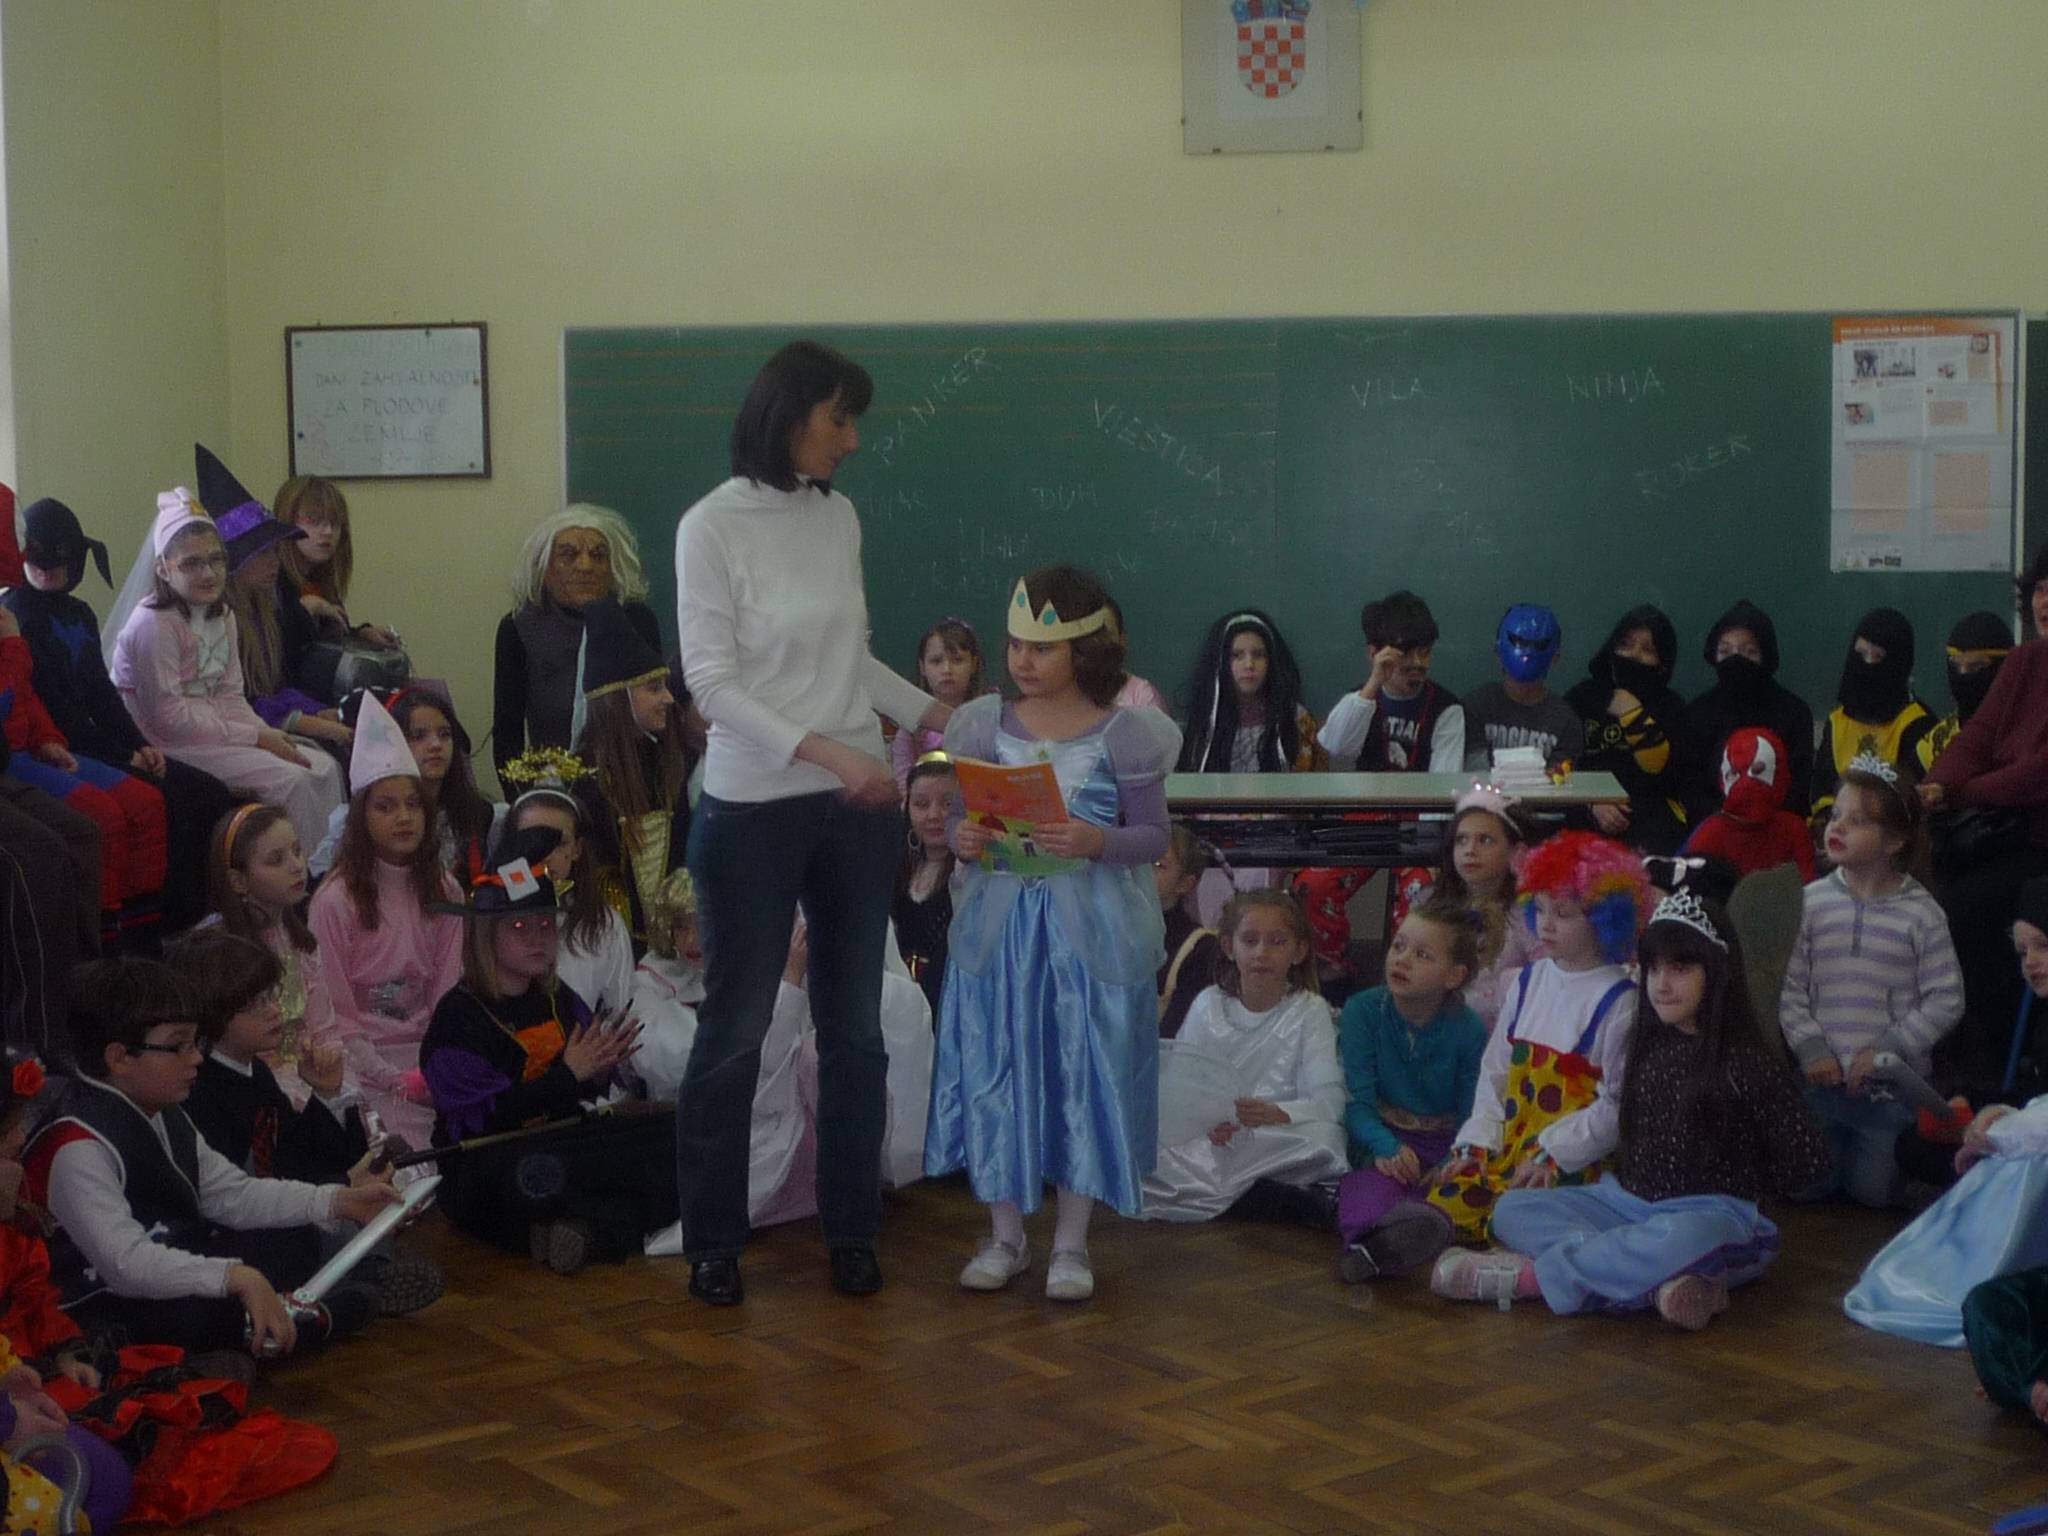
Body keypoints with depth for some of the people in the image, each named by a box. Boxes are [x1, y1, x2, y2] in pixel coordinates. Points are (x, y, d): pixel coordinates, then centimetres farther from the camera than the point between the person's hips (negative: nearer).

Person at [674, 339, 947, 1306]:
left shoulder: (839, 516, 5)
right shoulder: (713, 526, -10)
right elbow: (712, 684, -14)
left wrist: (931, 714, 10)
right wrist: (826, 752, -22)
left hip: (861, 805, 5)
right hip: (754, 810, -5)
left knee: (854, 1026, 11)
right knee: (736, 1027, 5)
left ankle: (851, 1229, 24)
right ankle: (712, 1241, 19)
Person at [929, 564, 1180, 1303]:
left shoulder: (1123, 733, -5)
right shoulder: (986, 726, 3)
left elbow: (1154, 837, -4)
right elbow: (962, 823, 8)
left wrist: (1096, 841, -21)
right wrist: (963, 841, -15)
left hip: (1092, 929, -2)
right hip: (1000, 923, 3)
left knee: (1085, 1078, 4)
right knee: (996, 1074, 6)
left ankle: (1071, 1243, 18)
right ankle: (1005, 1235, 22)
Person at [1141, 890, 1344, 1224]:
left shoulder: (1310, 1011, 1)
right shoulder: (1207, 1006, 8)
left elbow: (1330, 1099, -9)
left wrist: (1277, 1113, -30)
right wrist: (1206, 1122, -21)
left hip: (1279, 1146, -2)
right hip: (1207, 1143, 3)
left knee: (1322, 1136, -34)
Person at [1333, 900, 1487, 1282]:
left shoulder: (1468, 1031, -1)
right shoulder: (1364, 1011, -1)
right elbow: (1356, 1102, -8)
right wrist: (1387, 1147, -29)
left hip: (1440, 1147, 1)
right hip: (1379, 1139, -1)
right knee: (1374, 1182, -37)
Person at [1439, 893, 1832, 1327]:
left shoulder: (1748, 1062, -8)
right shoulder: (1649, 1044, 10)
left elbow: (1808, 1160, -7)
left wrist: (1740, 1188, 3)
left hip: (1711, 1214, -7)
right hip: (1629, 1201, 7)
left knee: (1681, 1239, -42)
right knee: (1512, 1208, -9)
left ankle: (1528, 1275, -27)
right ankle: (1661, 1282, -30)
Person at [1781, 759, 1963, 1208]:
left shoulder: (1920, 914, -8)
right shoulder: (1811, 902, -3)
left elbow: (1945, 999, -6)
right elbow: (1790, 986, -2)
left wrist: (1887, 1050, -13)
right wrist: (1810, 1049, -12)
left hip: (1892, 1083, -2)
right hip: (1822, 1077, 2)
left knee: (1874, 1190, 4)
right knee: (1805, 1185, 5)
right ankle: (1836, 1139, 35)